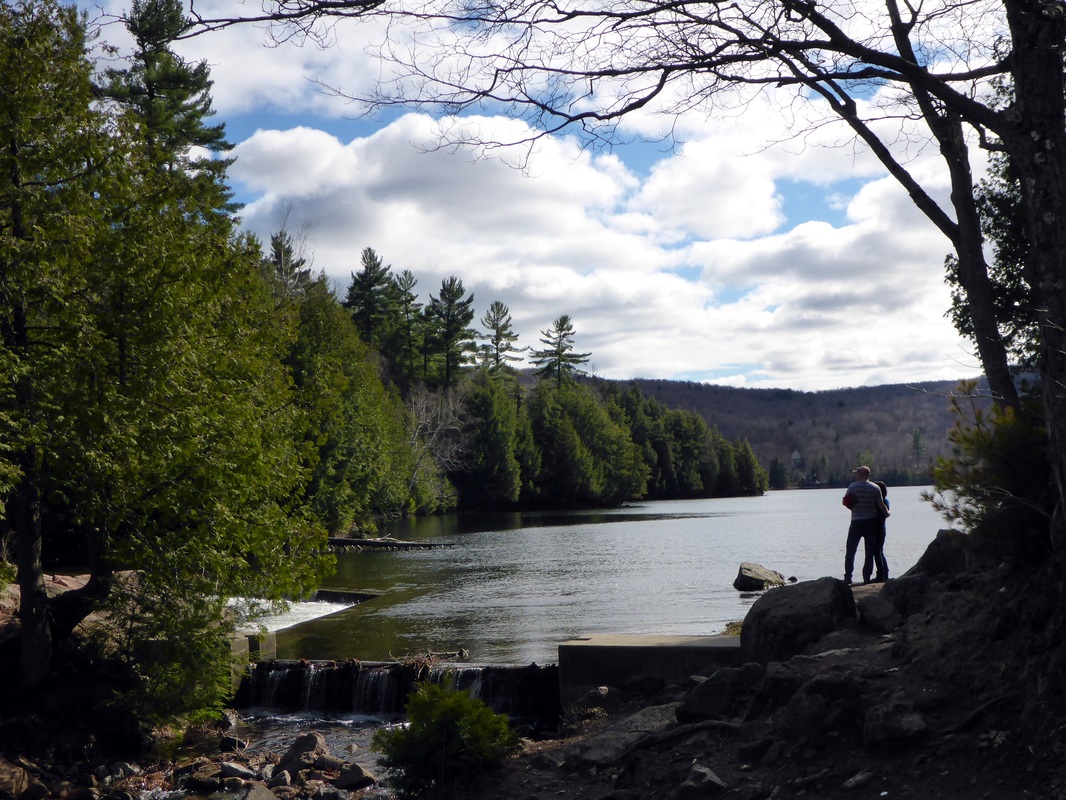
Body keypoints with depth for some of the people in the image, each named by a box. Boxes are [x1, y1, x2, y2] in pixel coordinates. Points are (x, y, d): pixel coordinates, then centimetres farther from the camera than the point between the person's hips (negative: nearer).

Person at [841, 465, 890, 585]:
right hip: (871, 522, 2)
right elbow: (881, 506, -3)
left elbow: (845, 501, -3)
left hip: (857, 522, -2)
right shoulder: (875, 488, -1)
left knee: (850, 550, 5)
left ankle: (848, 577, -1)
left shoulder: (853, 486, -6)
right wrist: (887, 513, 15)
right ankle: (867, 577, 6)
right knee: (869, 551, 8)